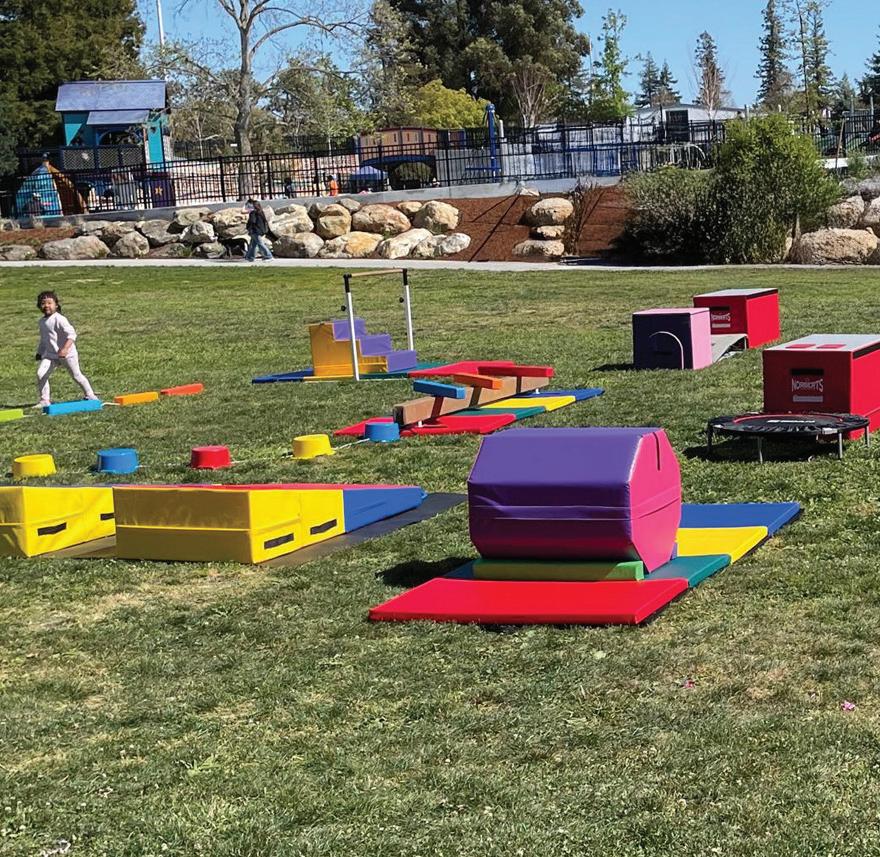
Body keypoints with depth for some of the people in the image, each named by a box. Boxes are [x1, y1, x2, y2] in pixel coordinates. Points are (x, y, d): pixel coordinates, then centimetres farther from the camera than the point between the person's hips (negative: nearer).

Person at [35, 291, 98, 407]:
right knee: (40, 374, -9)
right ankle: (44, 400, 1)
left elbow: (71, 334, -23)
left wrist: (65, 349, -34)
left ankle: (90, 395, 23)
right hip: (50, 354, 6)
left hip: (67, 354, -6)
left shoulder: (59, 319, -16)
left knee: (76, 375, 4)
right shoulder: (42, 321, 9)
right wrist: (39, 352, 23)